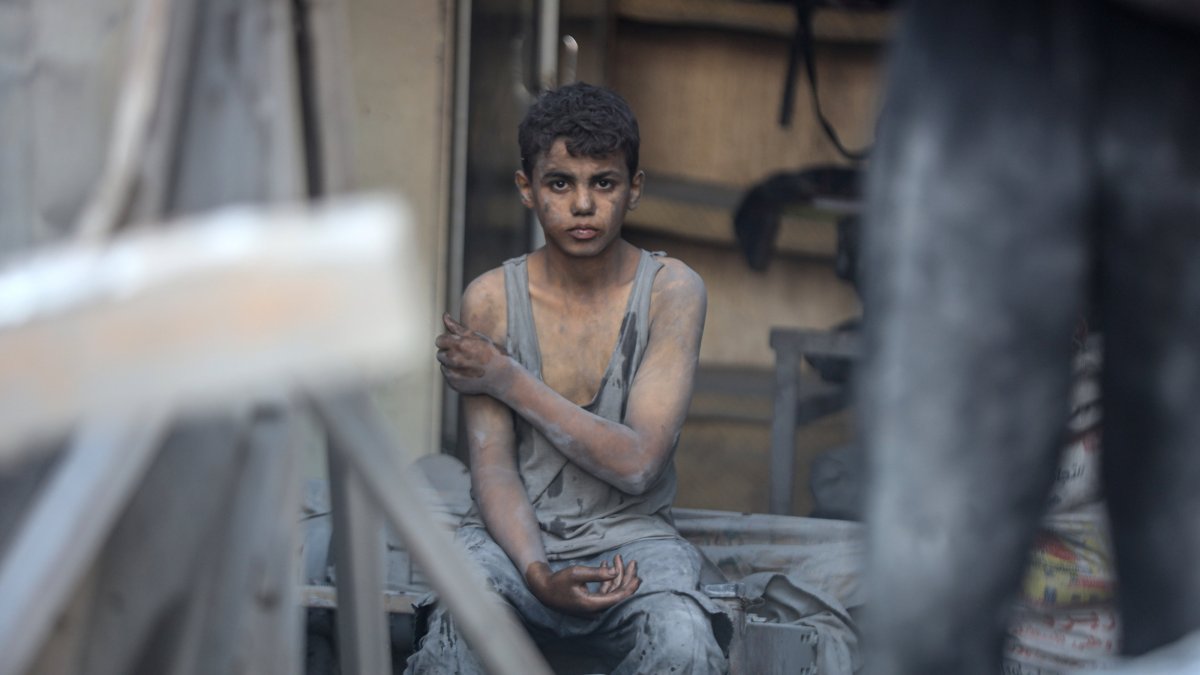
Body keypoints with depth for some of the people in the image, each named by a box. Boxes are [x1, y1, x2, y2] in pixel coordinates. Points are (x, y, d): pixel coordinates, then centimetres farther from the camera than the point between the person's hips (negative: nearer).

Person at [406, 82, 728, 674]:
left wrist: (508, 381, -9)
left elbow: (636, 462, -12)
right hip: (514, 535, 0)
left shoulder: (671, 290, -5)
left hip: (629, 535, 0)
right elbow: (492, 469, -5)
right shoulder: (491, 300, -2)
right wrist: (537, 574, -24)